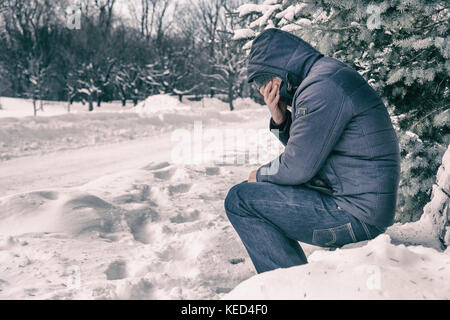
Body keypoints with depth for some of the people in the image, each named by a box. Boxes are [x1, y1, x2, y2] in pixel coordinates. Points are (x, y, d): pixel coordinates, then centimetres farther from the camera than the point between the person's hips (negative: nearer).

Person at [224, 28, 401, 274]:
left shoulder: (322, 87, -19)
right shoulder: (327, 74, 14)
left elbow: (297, 168, -18)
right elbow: (304, 149, 19)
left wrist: (261, 175, 1)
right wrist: (281, 120, 2)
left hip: (357, 216, -11)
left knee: (240, 200, -11)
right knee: (254, 191, 21)